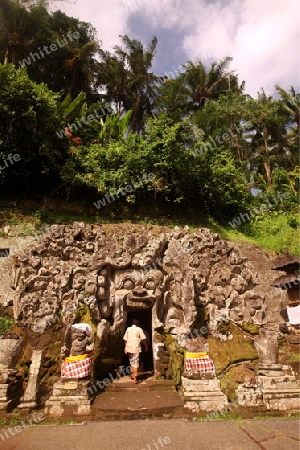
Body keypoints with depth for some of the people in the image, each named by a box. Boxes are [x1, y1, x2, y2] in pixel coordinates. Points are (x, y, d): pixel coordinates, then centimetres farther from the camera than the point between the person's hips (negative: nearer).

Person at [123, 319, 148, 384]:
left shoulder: (128, 329, 6)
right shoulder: (139, 329, -4)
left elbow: (125, 339, 6)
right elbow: (143, 339, -5)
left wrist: (125, 348, 14)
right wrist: (146, 346, 6)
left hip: (129, 348, 4)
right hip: (136, 348, -4)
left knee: (131, 362, 19)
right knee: (136, 363, 0)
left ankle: (134, 375, 33)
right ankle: (135, 379, -2)